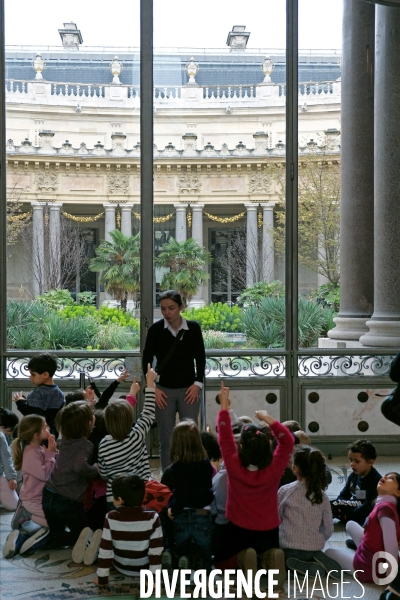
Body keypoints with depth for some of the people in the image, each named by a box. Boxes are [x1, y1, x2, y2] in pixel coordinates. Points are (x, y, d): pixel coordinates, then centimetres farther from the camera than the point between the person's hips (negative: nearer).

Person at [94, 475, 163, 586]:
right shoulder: (152, 518, -21)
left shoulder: (111, 518, -20)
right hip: (144, 569, -1)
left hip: (120, 567, 1)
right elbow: (156, 550, -19)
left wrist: (102, 578, -7)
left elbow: (105, 549, -16)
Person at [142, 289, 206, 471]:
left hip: (188, 389, 0)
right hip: (164, 390, 0)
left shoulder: (193, 328, -4)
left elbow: (200, 358, 4)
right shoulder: (155, 329, -6)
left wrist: (198, 383, -4)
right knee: (166, 440, 5)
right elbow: (146, 360, 0)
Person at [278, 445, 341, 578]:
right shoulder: (322, 496, 0)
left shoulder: (285, 491, -11)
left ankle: (303, 567, -2)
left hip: (289, 550, -5)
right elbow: (328, 530, 4)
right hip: (315, 549, 5)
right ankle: (316, 561, 2)